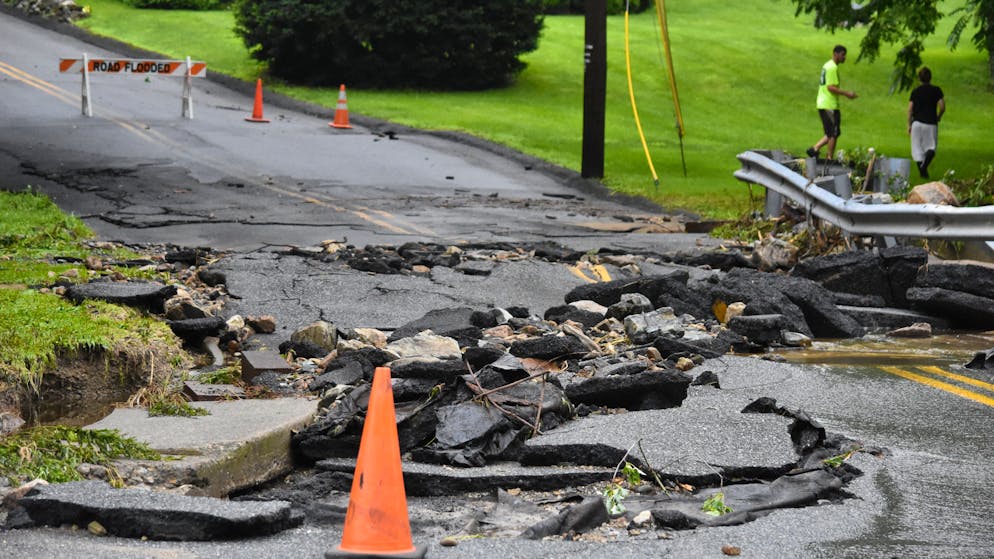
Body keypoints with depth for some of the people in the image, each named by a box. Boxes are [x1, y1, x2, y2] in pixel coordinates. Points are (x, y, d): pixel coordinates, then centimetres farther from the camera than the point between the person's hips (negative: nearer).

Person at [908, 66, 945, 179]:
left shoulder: (915, 92, 1)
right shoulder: (936, 90, -2)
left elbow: (910, 109, -1)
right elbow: (942, 107, -7)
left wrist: (909, 125, 8)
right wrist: (938, 117, 13)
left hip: (917, 122, 1)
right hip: (931, 123, -1)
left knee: (918, 148, 8)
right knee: (931, 147, 6)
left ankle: (921, 170, 3)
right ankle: (924, 165, -20)